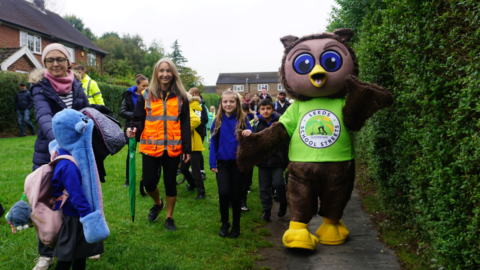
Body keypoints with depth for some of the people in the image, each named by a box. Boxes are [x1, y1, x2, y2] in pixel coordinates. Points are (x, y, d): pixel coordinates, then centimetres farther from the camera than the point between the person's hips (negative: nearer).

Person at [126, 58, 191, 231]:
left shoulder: (180, 97, 4)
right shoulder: (145, 95, 3)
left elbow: (185, 124, 4)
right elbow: (139, 120, 6)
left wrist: (187, 148, 1)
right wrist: (134, 131, -16)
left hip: (173, 148, 0)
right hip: (150, 147, 0)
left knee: (170, 183, 8)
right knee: (149, 182, 0)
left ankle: (169, 218, 27)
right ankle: (158, 204, 35)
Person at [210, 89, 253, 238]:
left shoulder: (242, 120, -2)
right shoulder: (218, 121, 1)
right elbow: (213, 142, 3)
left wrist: (249, 134, -31)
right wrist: (212, 163, -2)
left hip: (238, 163, 0)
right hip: (222, 163, 0)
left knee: (236, 195, 6)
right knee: (223, 193, -12)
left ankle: (236, 226, 25)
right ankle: (224, 223, 13)